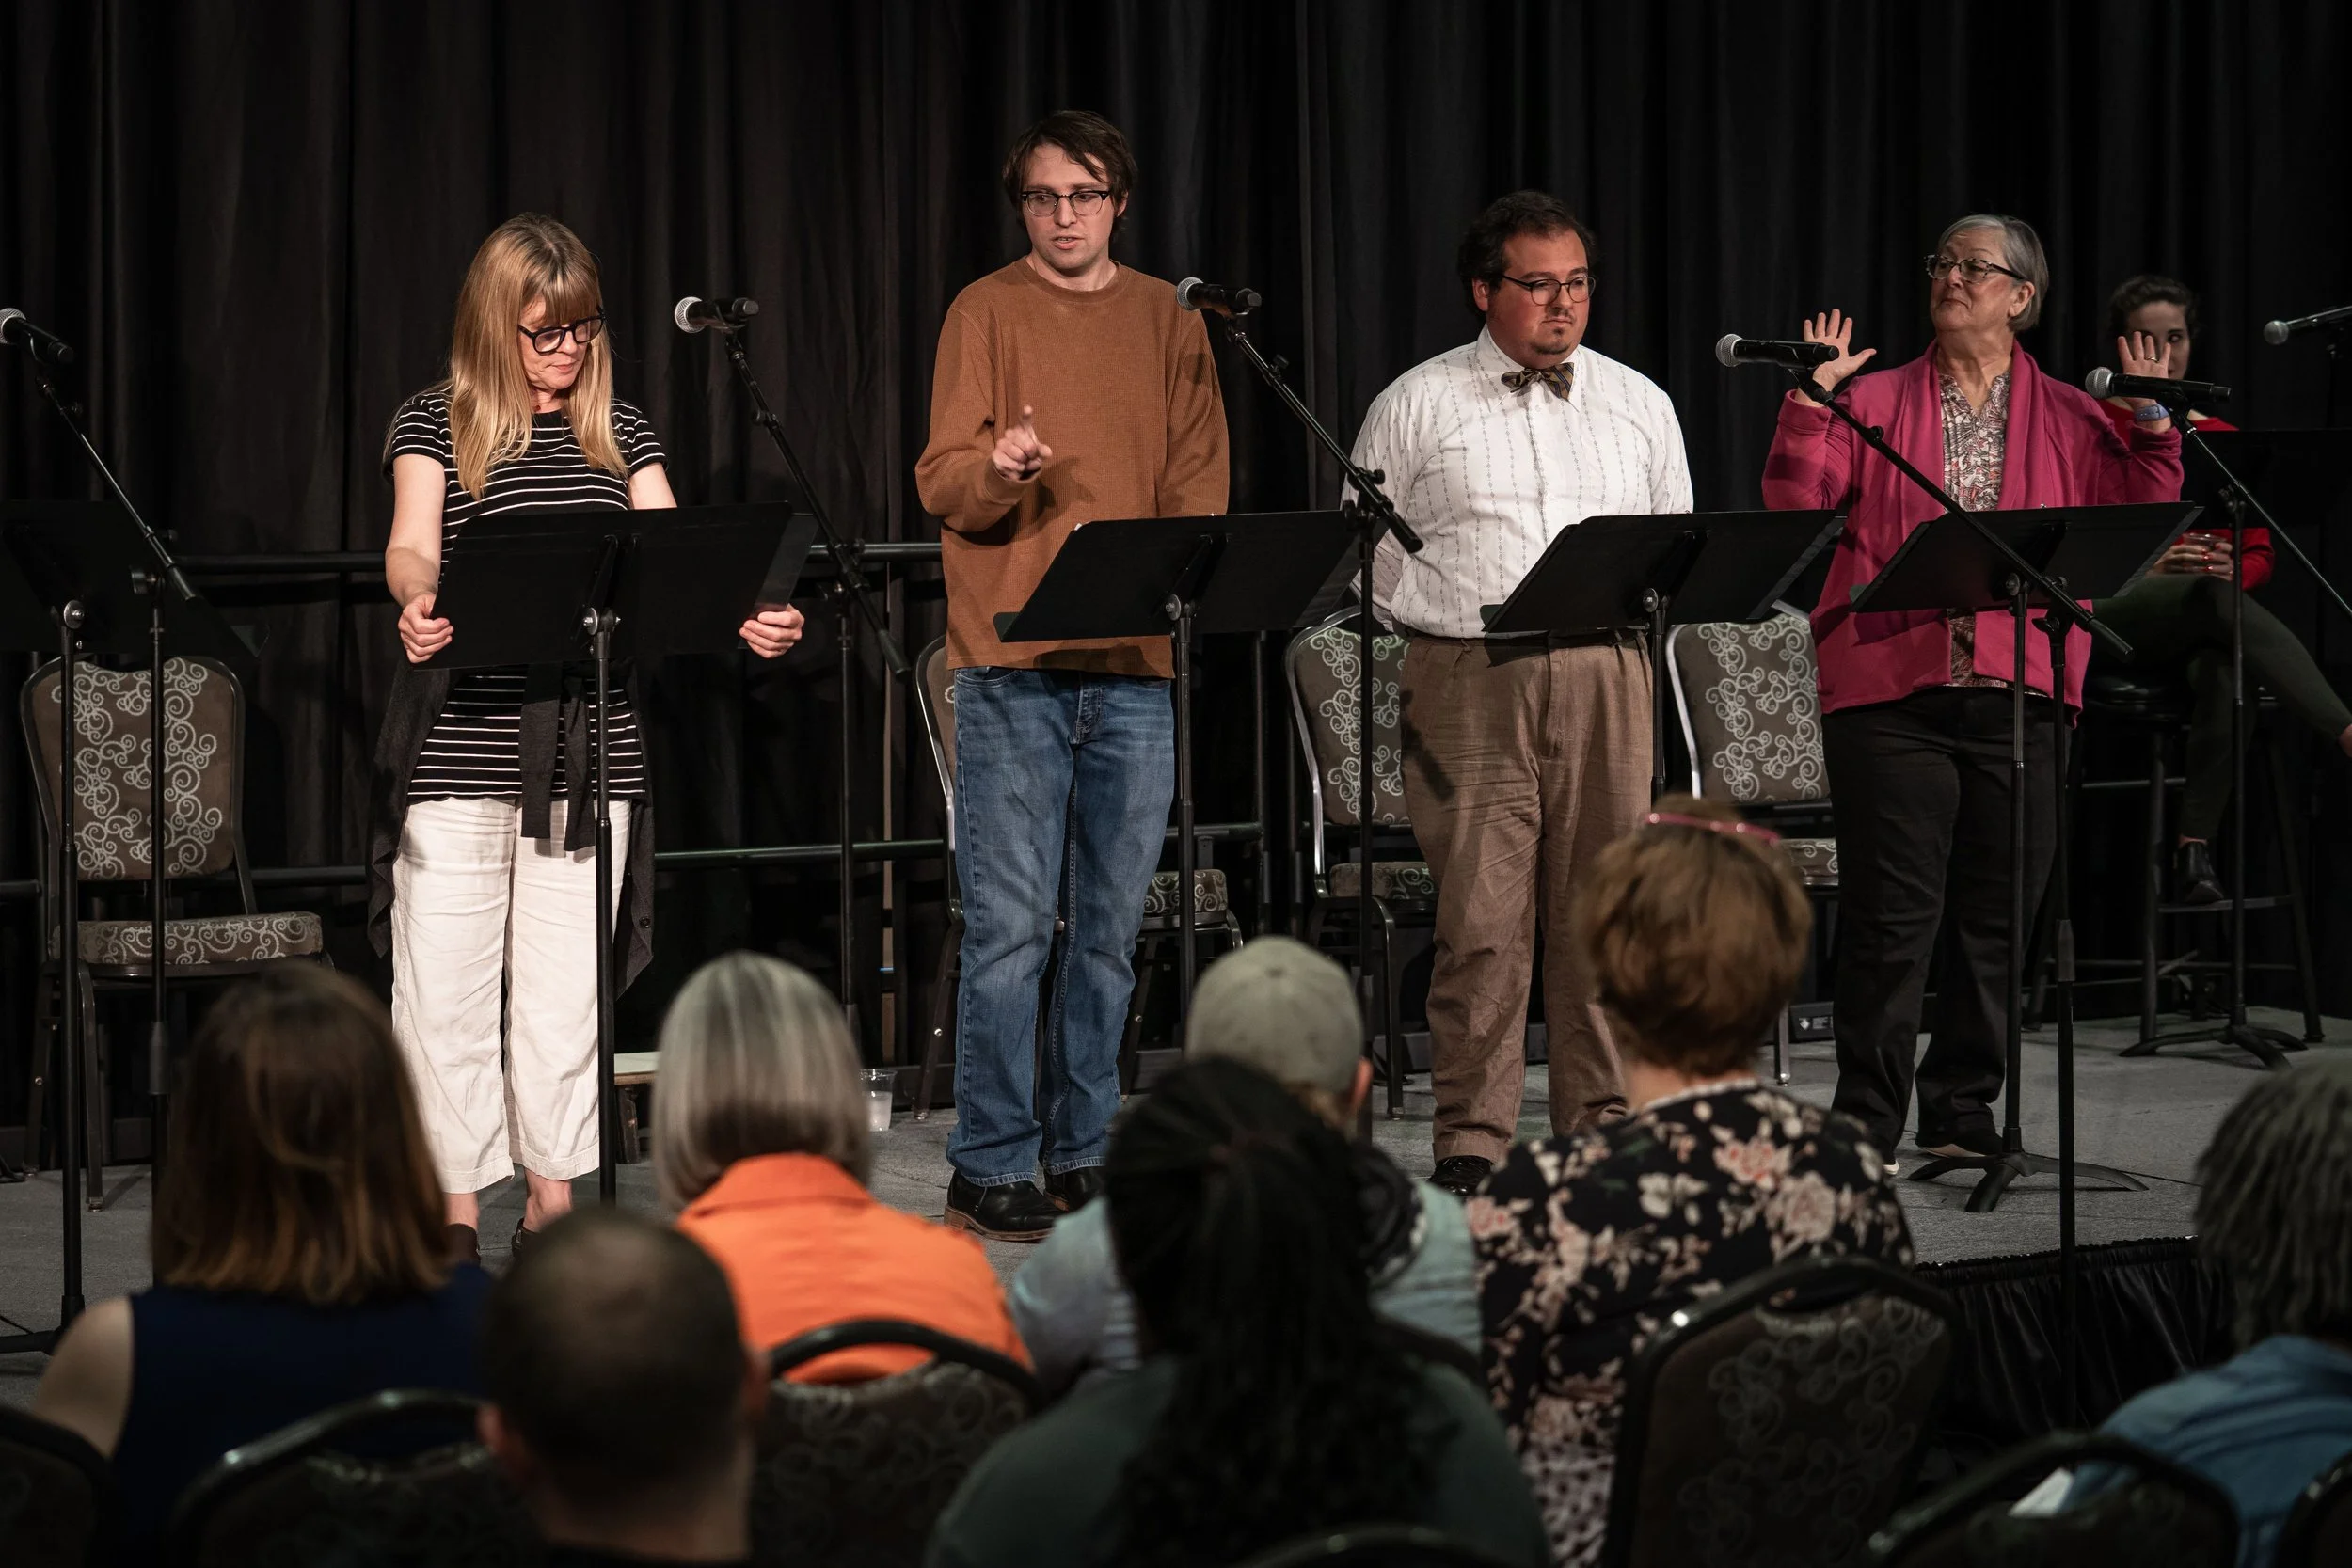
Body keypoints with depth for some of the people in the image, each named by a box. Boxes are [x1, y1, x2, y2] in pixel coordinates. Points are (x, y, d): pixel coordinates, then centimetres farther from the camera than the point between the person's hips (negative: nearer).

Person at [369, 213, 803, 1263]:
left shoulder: (619, 431, 14)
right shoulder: (436, 424, 3)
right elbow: (411, 546, -12)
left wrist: (746, 615, -16)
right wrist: (418, 604, -36)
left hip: (587, 749, 3)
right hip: (460, 747, -3)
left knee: (568, 981, 7)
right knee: (445, 980, -2)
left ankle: (554, 1197, 16)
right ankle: (455, 1206, 5)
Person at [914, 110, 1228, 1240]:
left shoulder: (1168, 320, 13)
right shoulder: (986, 312, 2)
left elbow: (1198, 480, 11)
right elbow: (941, 482, -5)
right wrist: (997, 467, -27)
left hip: (1136, 660, 4)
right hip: (1012, 659, -4)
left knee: (1110, 925, 8)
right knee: (1011, 924, -6)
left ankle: (1081, 1154, 16)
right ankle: (990, 1170, -1)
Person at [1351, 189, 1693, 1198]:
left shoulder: (1638, 405, 14)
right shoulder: (1416, 406, 6)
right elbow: (1366, 548, 7)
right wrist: (1441, 625, -1)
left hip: (1603, 672, 3)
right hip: (1465, 680, -3)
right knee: (1479, 915, -7)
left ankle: (1601, 1129, 10)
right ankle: (1470, 1145, -2)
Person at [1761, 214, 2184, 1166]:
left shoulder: (2068, 419, 12)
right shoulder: (1874, 401, 7)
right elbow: (1796, 503, -2)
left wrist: (2152, 428, -6)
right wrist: (1810, 404, -12)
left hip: (2015, 694, 2)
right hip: (1888, 691, -2)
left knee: (1996, 911, 7)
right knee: (1891, 912, -4)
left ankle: (1961, 1112, 18)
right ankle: (1868, 1118, 3)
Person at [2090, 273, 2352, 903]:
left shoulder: (2220, 439, 17)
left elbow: (2259, 554, 15)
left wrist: (2231, 566, -10)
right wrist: (2147, 568, -16)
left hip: (2199, 633, 3)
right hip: (2112, 611, -3)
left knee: (2223, 672, -37)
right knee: (2215, 599, -37)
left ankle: (2195, 849, -37)